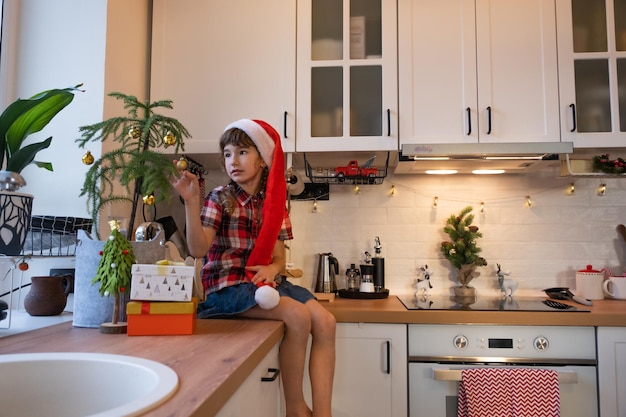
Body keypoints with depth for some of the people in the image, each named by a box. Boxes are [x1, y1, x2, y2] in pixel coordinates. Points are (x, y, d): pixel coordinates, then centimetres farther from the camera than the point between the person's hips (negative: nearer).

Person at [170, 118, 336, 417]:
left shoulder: (274, 203, 10)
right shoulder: (219, 199, -3)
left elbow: (279, 257, 10)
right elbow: (198, 249, -16)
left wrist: (272, 269, -13)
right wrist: (191, 201, -25)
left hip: (264, 281, 5)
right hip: (228, 285, -5)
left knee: (325, 322, -15)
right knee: (297, 316, -26)